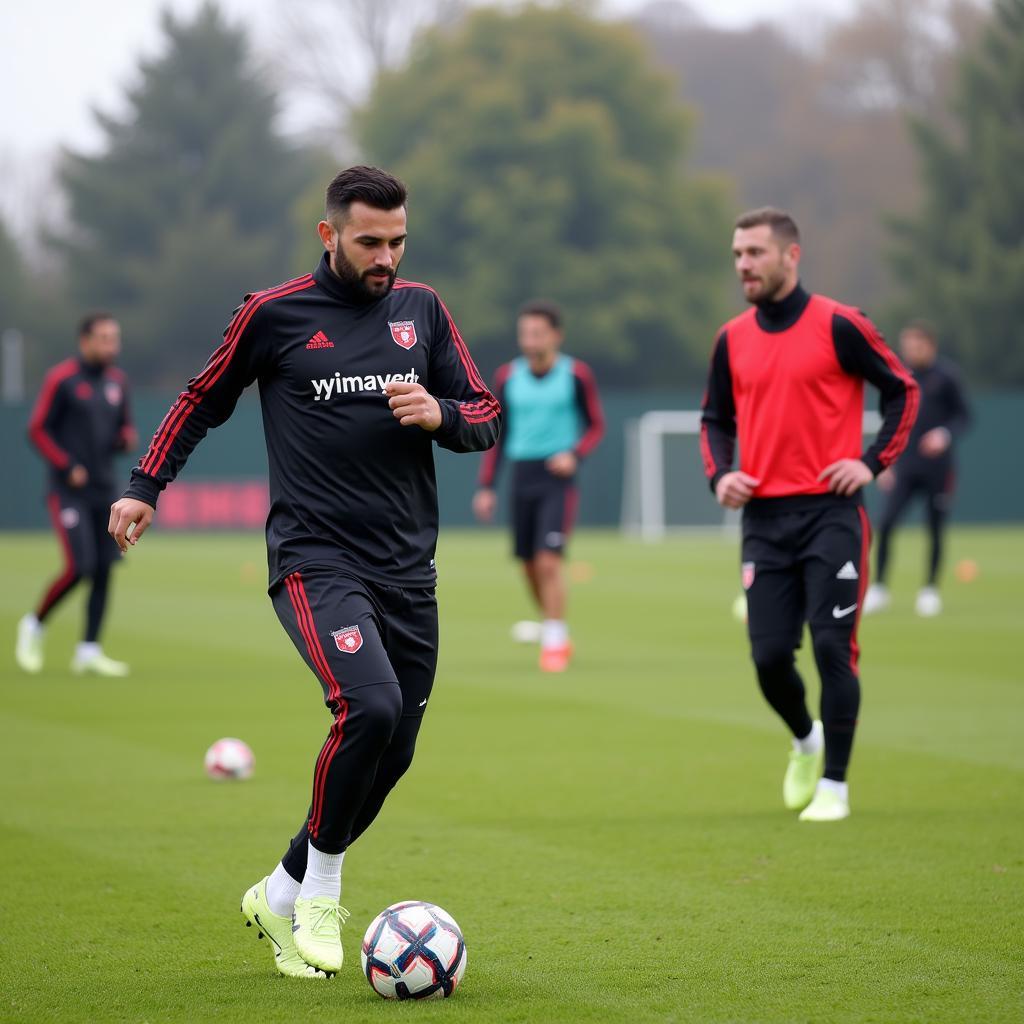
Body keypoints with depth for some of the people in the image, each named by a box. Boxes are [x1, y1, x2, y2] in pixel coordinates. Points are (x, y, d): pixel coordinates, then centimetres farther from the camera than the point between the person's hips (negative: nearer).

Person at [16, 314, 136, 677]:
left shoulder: (117, 381, 11)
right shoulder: (61, 379, -7)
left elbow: (125, 426, 20)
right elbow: (38, 429, -7)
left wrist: (127, 439, -4)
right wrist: (67, 466, -16)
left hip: (104, 490, 6)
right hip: (68, 492, -6)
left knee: (104, 570, 1)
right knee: (78, 568, -15)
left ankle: (89, 652, 8)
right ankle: (35, 625, 9)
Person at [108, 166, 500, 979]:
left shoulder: (422, 311, 9)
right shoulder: (274, 314, -1)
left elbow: (485, 419, 12)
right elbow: (205, 400, 14)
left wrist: (439, 414, -9)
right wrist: (146, 485, 12)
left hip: (407, 569, 5)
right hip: (315, 562, -5)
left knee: (393, 753, 4)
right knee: (370, 707, -26)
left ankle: (284, 895, 24)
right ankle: (321, 891, -6)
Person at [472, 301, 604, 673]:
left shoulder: (576, 374, -3)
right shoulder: (508, 377, 6)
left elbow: (596, 425, 4)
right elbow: (497, 433, 14)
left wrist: (575, 454, -15)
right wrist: (486, 487, 11)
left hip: (558, 478, -4)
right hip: (522, 477, 4)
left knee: (549, 560, -14)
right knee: (528, 563, 6)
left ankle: (554, 641, -6)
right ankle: (550, 626, 26)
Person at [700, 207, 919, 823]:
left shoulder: (838, 326, -5)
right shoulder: (733, 339, 9)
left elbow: (904, 390, 1)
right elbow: (717, 418, 20)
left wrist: (872, 461, -9)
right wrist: (720, 474, 2)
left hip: (830, 512, -4)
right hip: (765, 519, 4)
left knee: (833, 646, -7)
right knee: (769, 655, 1)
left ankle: (835, 784, 4)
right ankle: (805, 742, 30)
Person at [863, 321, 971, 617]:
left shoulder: (946, 375, -5)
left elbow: (964, 416, -2)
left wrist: (945, 434, -21)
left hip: (937, 468, -3)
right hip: (905, 468, 3)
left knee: (935, 530, 2)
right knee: (885, 523, -11)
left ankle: (931, 590, 18)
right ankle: (878, 588, -3)